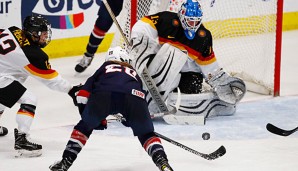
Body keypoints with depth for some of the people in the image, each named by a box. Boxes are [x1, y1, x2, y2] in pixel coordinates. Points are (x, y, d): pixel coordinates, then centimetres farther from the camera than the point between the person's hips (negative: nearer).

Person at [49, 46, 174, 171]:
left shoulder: (104, 68, 39)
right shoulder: (134, 73, 43)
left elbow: (83, 95, 27)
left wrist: (95, 119, 36)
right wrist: (130, 118, 61)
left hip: (104, 94, -1)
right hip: (134, 95, 1)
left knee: (84, 127, 24)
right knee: (146, 134, 21)